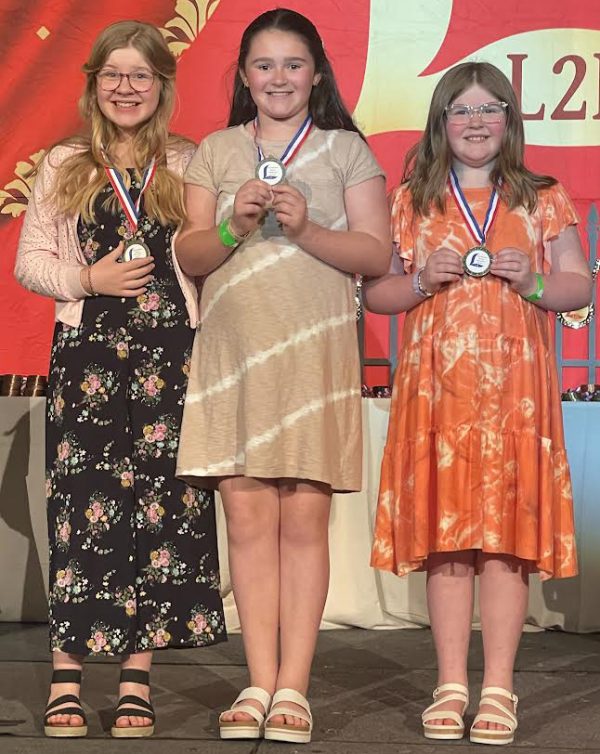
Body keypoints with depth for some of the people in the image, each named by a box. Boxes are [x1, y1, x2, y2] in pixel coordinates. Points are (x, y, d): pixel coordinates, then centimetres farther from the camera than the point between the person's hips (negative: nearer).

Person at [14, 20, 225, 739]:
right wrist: (89, 279, -6)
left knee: (161, 502, -1)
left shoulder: (189, 165, 11)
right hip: (87, 350, 0)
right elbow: (28, 260, 8)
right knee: (83, 503, -5)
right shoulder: (63, 166, 11)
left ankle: (136, 680, 7)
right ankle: (67, 677, 3)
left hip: (171, 351, 1)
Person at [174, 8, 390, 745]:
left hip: (313, 352, -2)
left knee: (303, 518, -4)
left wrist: (305, 228, -13)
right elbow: (188, 254, 9)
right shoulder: (215, 152, 15)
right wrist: (232, 228, -10)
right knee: (247, 518, 0)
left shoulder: (346, 149, 9)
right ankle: (259, 684, 6)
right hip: (232, 353, 2)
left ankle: (293, 686, 1)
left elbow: (376, 253, 1)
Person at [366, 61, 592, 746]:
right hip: (436, 384, 0)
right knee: (442, 533, 0)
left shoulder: (543, 200, 11)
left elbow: (580, 286, 10)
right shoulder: (410, 201, 10)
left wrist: (532, 281, -9)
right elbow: (374, 293, 10)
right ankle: (451, 685, 8)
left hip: (514, 386, 0)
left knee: (507, 532, -2)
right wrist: (421, 281, -9)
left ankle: (499, 688, 5)